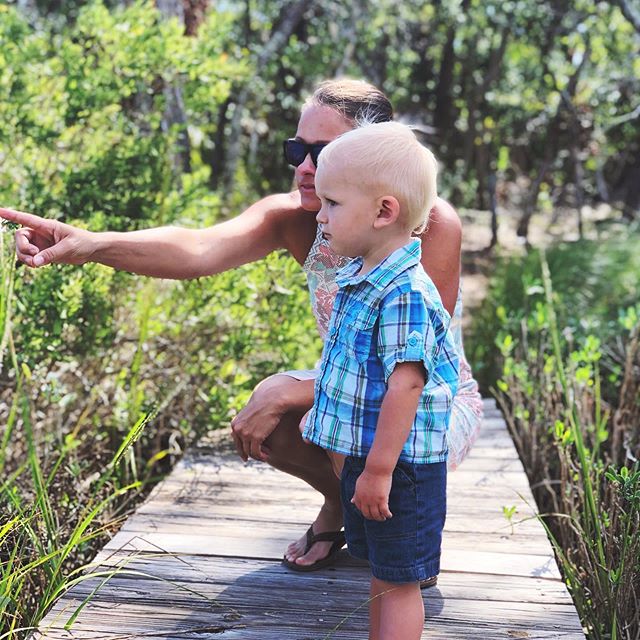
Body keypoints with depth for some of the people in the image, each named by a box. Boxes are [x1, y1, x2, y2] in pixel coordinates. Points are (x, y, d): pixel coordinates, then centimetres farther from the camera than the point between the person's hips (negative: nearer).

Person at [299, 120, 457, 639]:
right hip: (363, 456, 9)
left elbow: (405, 384, -27)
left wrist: (379, 469, -26)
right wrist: (322, 416, 26)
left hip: (398, 465, -9)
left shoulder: (404, 293, -23)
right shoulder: (358, 279, 7)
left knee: (399, 582, 3)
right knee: (380, 575, 21)